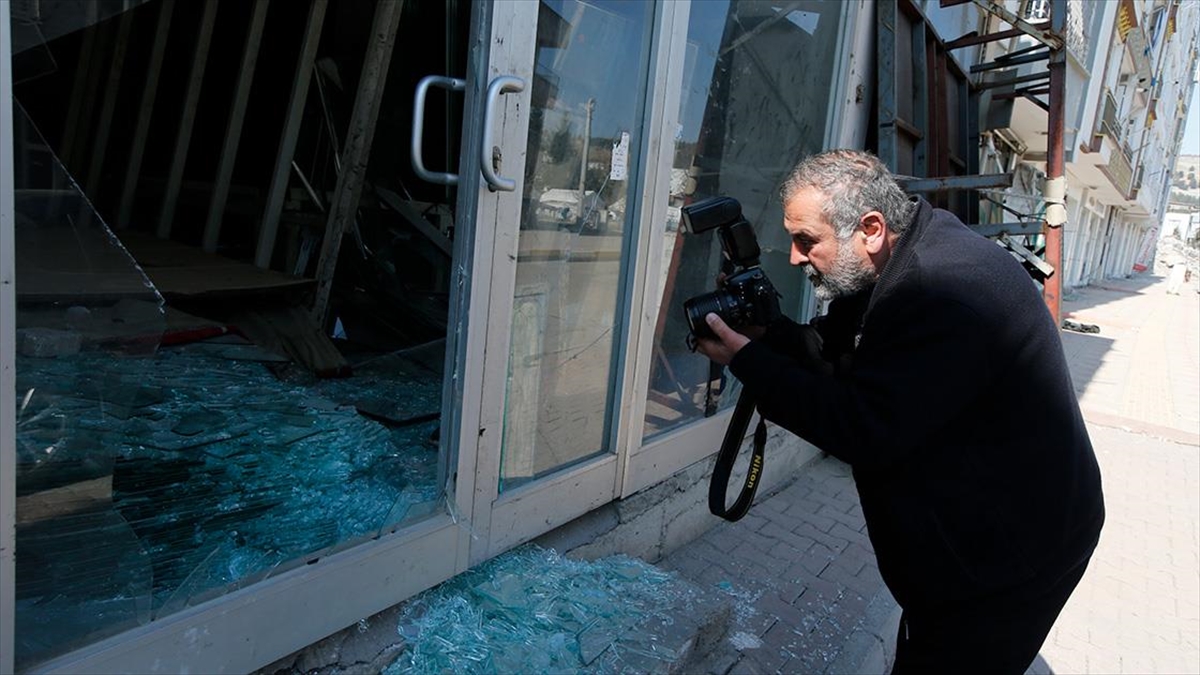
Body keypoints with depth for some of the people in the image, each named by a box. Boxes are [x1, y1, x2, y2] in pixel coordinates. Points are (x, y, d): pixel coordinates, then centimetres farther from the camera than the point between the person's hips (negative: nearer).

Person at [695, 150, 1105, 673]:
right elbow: (840, 353, 8)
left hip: (1010, 557, -9)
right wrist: (763, 331, -10)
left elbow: (863, 431, -30)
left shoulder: (948, 290, -31)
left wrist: (746, 359, -24)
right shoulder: (909, 259, 1)